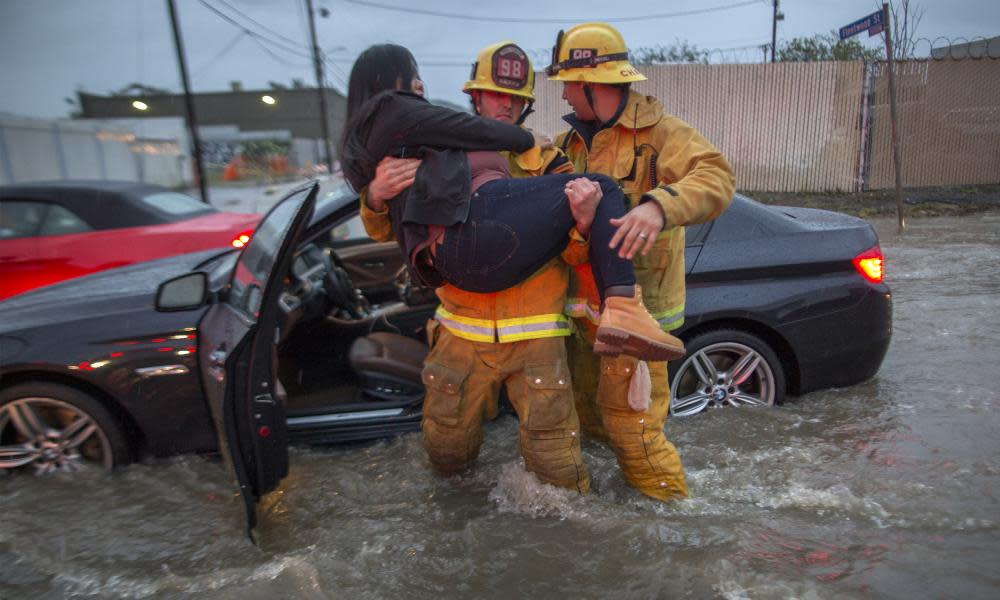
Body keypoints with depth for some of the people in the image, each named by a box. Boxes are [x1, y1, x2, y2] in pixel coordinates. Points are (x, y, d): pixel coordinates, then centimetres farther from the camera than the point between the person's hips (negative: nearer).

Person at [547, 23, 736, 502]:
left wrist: (659, 205, -44)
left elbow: (716, 179, -27)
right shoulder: (572, 142, 12)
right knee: (586, 405, 23)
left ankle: (670, 500, 22)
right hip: (585, 306, 8)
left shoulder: (659, 133, -11)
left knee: (629, 423, -1)